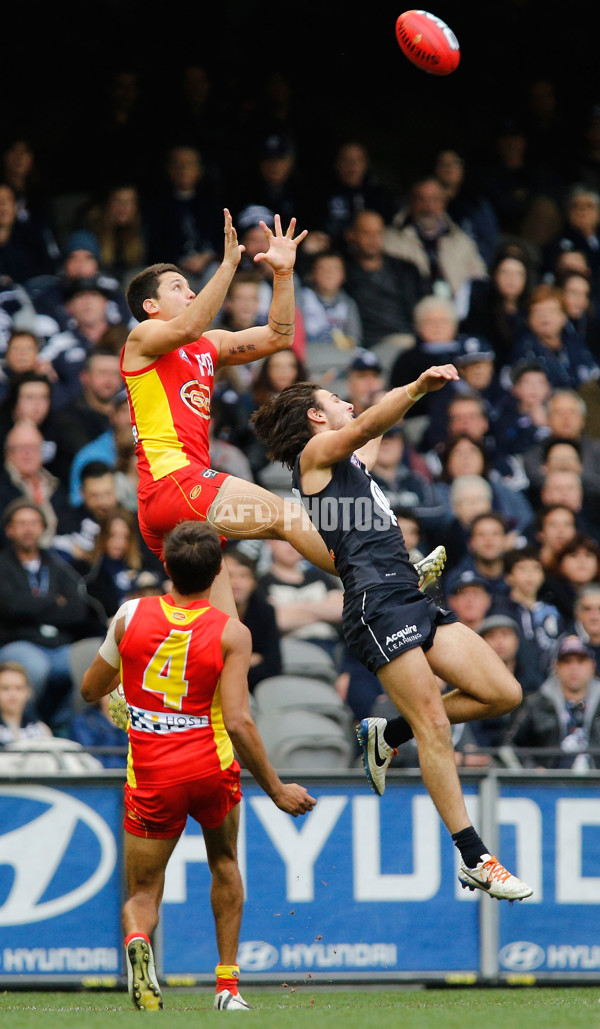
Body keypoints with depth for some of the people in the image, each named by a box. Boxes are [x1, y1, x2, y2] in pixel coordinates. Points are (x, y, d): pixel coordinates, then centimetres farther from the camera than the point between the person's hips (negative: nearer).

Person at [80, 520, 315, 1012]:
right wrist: (277, 790, -10)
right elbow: (238, 721, -18)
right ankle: (228, 985, 25)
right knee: (224, 863, 28)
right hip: (212, 768, 0)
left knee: (143, 893, 10)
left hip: (151, 777, 0)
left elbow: (90, 690, 9)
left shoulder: (131, 615, -4)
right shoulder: (231, 633, -10)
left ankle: (137, 940, -26)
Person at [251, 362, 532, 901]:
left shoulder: (350, 462, 27)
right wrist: (416, 387, -31)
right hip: (377, 602, -9)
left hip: (413, 600, 9)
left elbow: (372, 432, 49)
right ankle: (474, 859, -13)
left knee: (504, 693, 1)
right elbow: (364, 426, -17)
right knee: (435, 726, -13)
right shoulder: (316, 451, 3)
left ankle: (388, 734, 16)